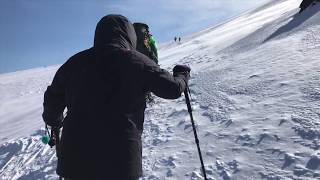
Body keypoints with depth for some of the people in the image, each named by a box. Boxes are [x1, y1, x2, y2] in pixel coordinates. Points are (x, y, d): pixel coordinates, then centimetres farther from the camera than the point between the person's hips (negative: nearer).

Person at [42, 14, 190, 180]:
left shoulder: (75, 61, 5)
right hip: (121, 162, -3)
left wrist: (54, 121, 36)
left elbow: (52, 99, 14)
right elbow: (173, 88, 2)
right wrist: (182, 74, 25)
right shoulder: (136, 61, -5)